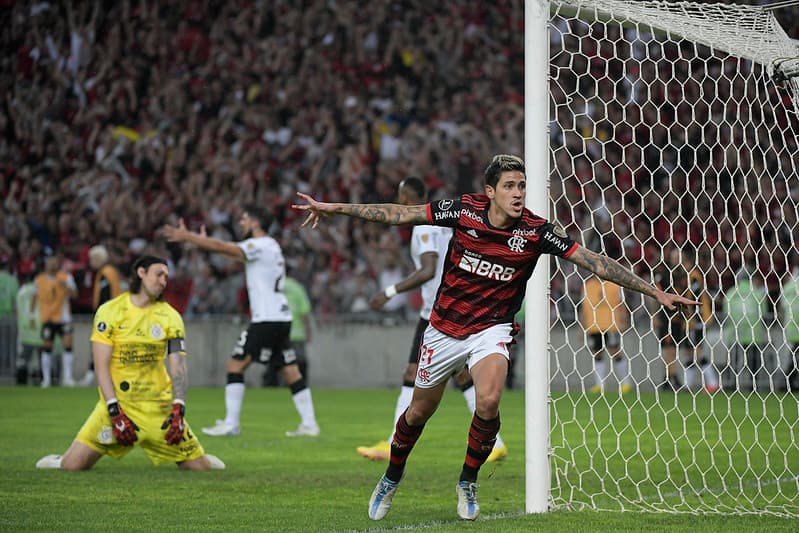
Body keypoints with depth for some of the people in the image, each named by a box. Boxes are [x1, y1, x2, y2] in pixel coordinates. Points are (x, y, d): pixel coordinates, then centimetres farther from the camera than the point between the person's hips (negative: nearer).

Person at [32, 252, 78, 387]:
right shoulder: (39, 280, 5)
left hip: (63, 316, -1)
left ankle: (67, 377, -8)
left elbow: (74, 294, -10)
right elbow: (35, 297, 15)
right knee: (47, 347, 3)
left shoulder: (66, 277, -2)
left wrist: (66, 286, -28)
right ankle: (46, 379, 12)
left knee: (67, 344, -11)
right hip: (47, 318, 1)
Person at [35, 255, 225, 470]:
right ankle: (60, 462, 22)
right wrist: (115, 412, -17)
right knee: (73, 465, -13)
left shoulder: (170, 317, 3)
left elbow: (178, 368, -3)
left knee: (199, 467, -5)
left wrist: (178, 411, -18)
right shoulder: (109, 311, -3)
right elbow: (101, 366, -7)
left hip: (159, 406, 2)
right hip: (116, 402, -2)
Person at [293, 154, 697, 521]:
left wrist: (656, 292, -15)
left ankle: (467, 483, -1)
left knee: (488, 403, -26)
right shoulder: (464, 210, -14)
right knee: (419, 412, 13)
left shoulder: (536, 231, -15)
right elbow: (399, 214, -8)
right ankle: (391, 480, 41)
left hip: (491, 330, -1)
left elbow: (594, 262, -13)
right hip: (444, 328, 1)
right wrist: (332, 208, -9)